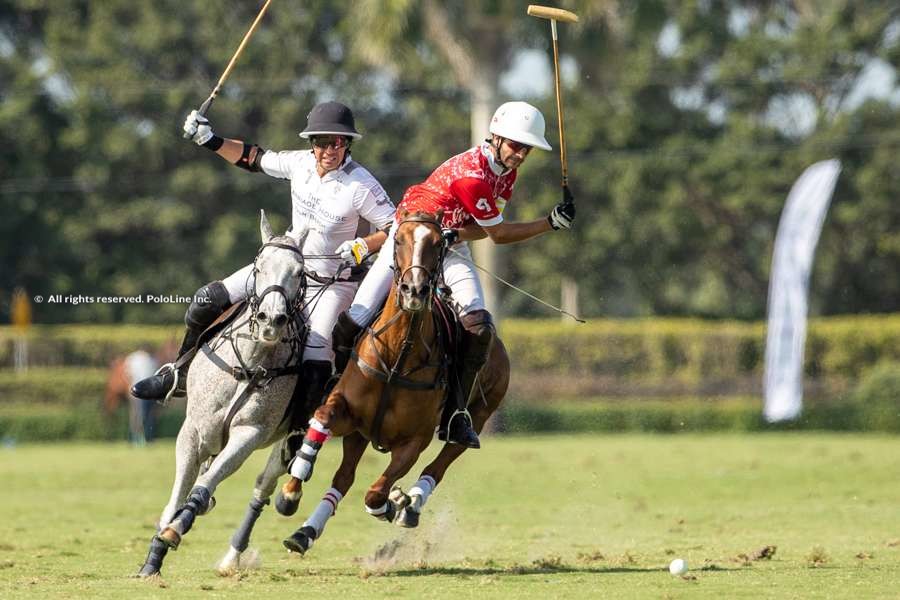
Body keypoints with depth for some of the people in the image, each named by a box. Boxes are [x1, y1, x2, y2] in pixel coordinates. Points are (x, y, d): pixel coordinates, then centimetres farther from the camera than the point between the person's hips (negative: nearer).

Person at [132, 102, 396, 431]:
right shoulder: (300, 162, -8)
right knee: (208, 300, -2)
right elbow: (254, 158, 10)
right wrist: (210, 140, 1)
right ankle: (178, 376, 17)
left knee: (316, 366, -25)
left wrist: (363, 246, -33)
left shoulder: (361, 186, -22)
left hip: (333, 283, -6)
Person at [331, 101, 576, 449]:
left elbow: (485, 230, -5)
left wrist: (454, 234, -27)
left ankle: (455, 413, -11)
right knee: (354, 322, -13)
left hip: (452, 249, 6)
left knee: (479, 326, -18)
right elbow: (498, 234, -18)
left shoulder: (506, 170, -2)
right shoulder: (472, 175, -29)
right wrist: (551, 224, -19)